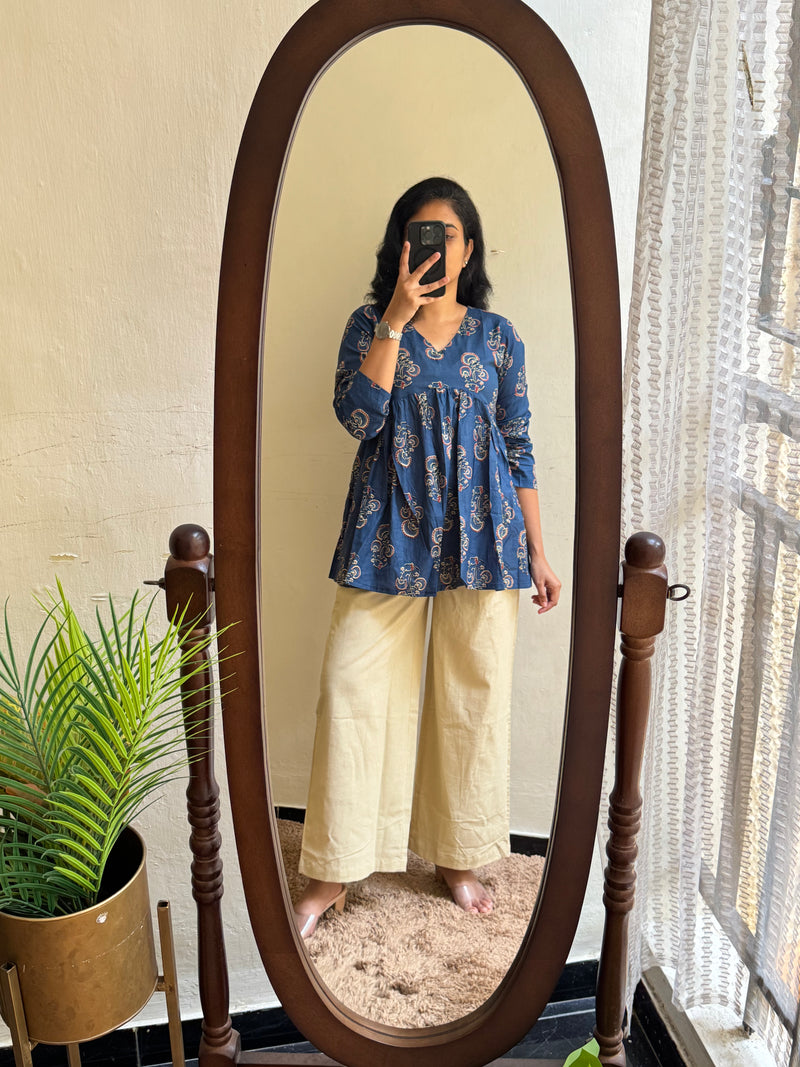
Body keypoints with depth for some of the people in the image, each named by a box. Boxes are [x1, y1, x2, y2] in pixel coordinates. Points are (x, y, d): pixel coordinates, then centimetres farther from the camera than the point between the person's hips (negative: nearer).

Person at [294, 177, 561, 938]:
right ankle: (334, 871, 14)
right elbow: (358, 417, -12)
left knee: (474, 695, 7)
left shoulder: (497, 337, 8)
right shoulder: (369, 326, 5)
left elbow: (517, 447, 8)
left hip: (480, 532, 1)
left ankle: (459, 856, 27)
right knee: (354, 690, -2)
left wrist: (537, 551, 6)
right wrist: (397, 317, -14)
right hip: (389, 531, -1)